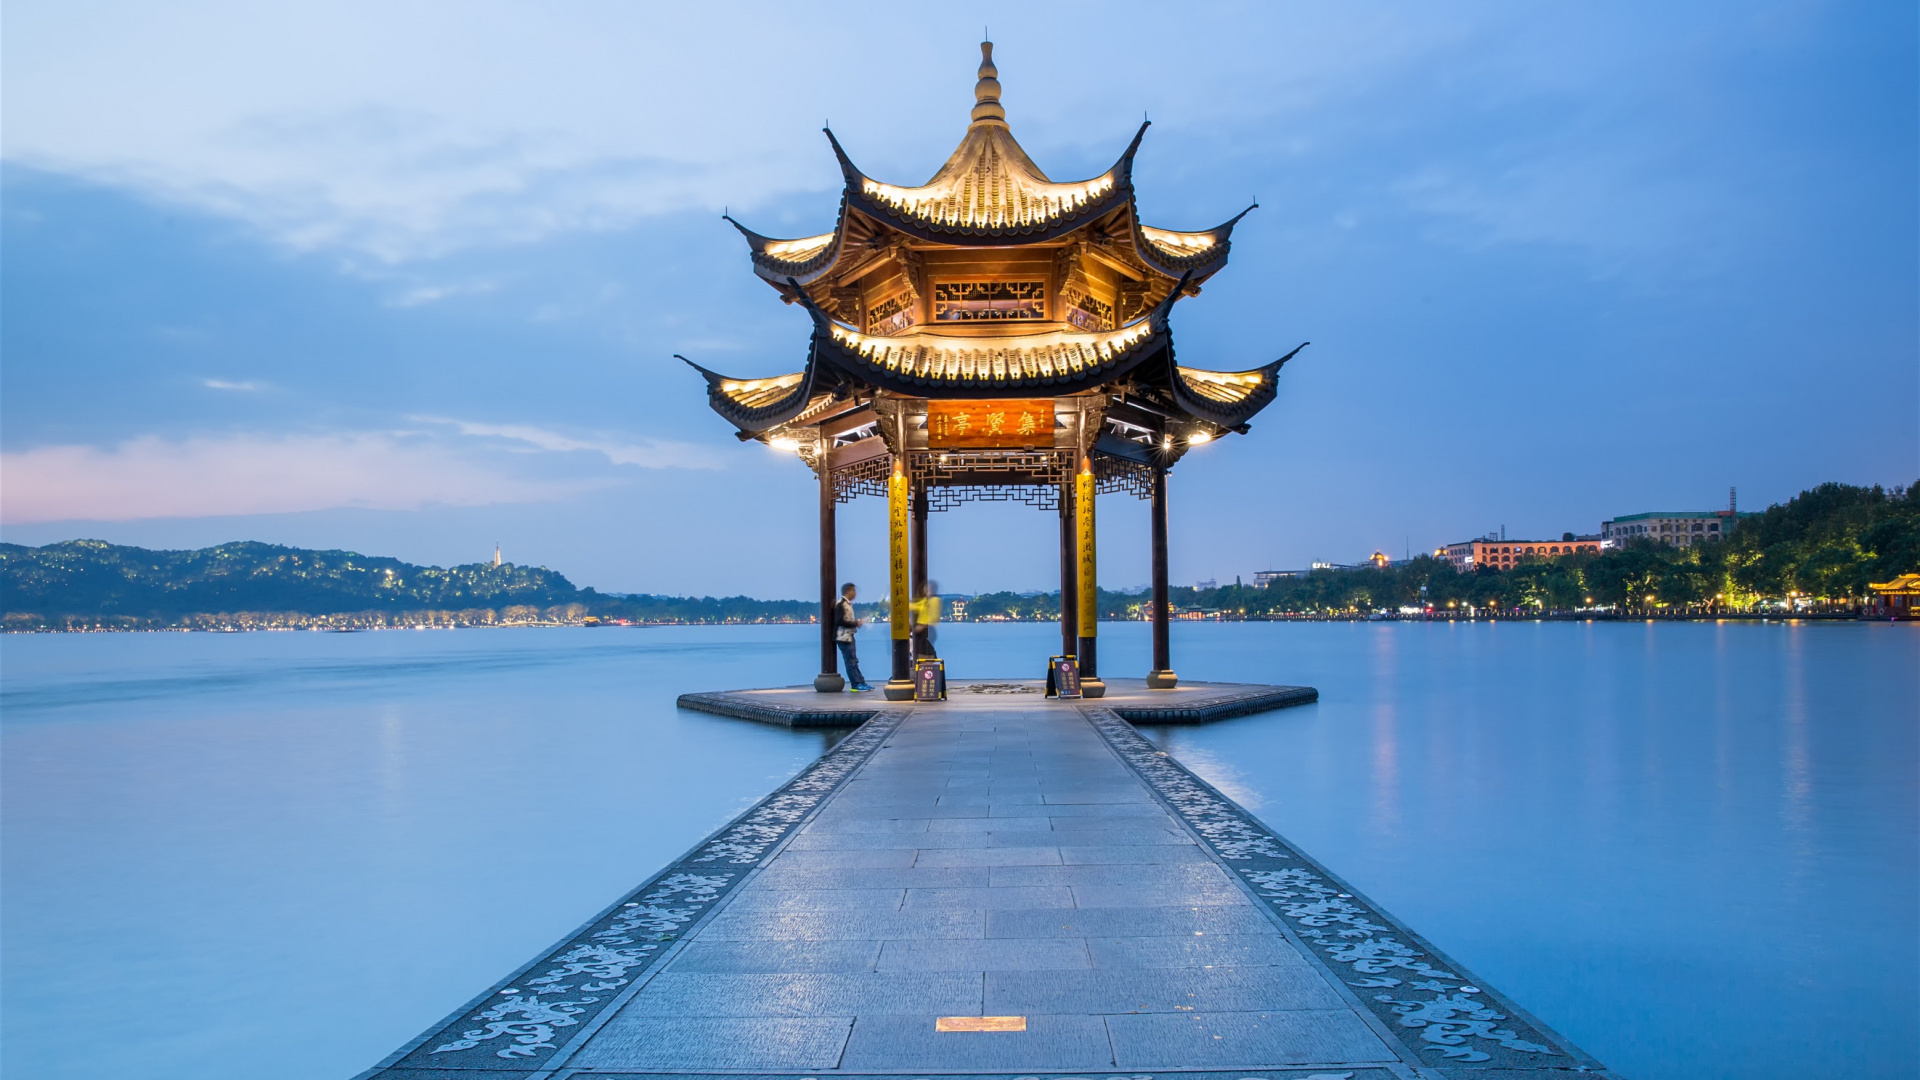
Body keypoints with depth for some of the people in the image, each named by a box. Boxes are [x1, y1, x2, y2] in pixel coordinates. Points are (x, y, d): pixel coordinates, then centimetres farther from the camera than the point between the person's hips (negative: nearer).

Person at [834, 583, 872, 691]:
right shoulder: (840, 604, -15)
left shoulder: (848, 604, 14)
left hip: (849, 636, 10)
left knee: (853, 661, 11)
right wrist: (855, 624, -15)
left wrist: (856, 622, 3)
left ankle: (861, 682, 14)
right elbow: (839, 621, -22)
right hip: (843, 637, -10)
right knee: (851, 661, -6)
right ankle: (856, 684, -3)